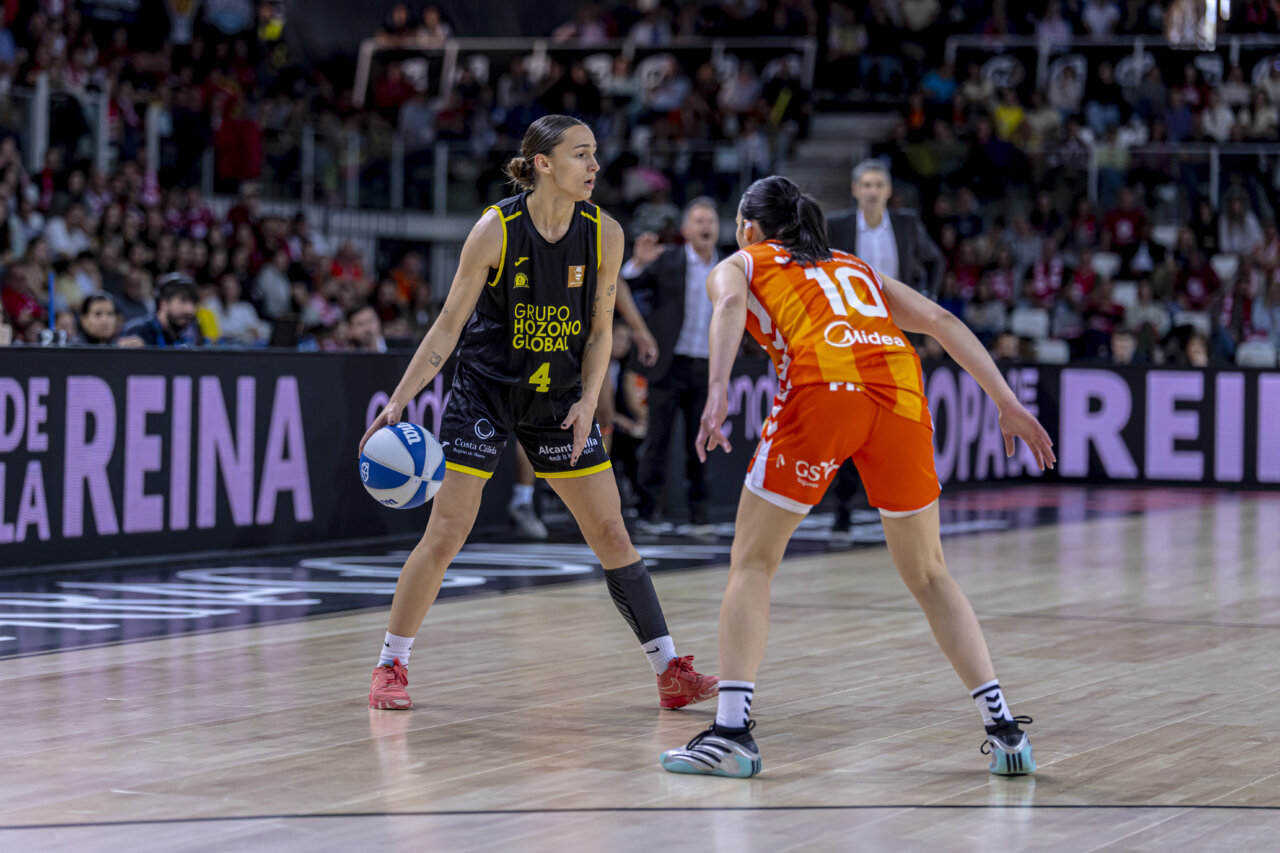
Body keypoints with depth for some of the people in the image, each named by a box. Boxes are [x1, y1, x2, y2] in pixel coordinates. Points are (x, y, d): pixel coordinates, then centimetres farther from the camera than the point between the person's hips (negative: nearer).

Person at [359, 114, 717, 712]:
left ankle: (670, 671, 8)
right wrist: (398, 401, -17)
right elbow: (448, 326, -11)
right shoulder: (496, 230, -17)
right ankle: (390, 666, 8)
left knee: (611, 534, 2)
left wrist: (587, 403, -11)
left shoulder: (604, 235, -8)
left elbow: (599, 331, 3)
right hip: (484, 390, -3)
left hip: (558, 396, 3)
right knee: (446, 533, -7)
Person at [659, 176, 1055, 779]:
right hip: (900, 387, 4)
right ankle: (1004, 726, 9)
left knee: (752, 563, 9)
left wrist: (718, 391, -15)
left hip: (823, 385, -4)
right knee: (926, 572, 17)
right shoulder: (855, 266, 36)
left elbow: (729, 304, 0)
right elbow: (939, 320, 23)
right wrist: (1008, 405, 19)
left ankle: (732, 732, -3)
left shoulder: (738, 265, 25)